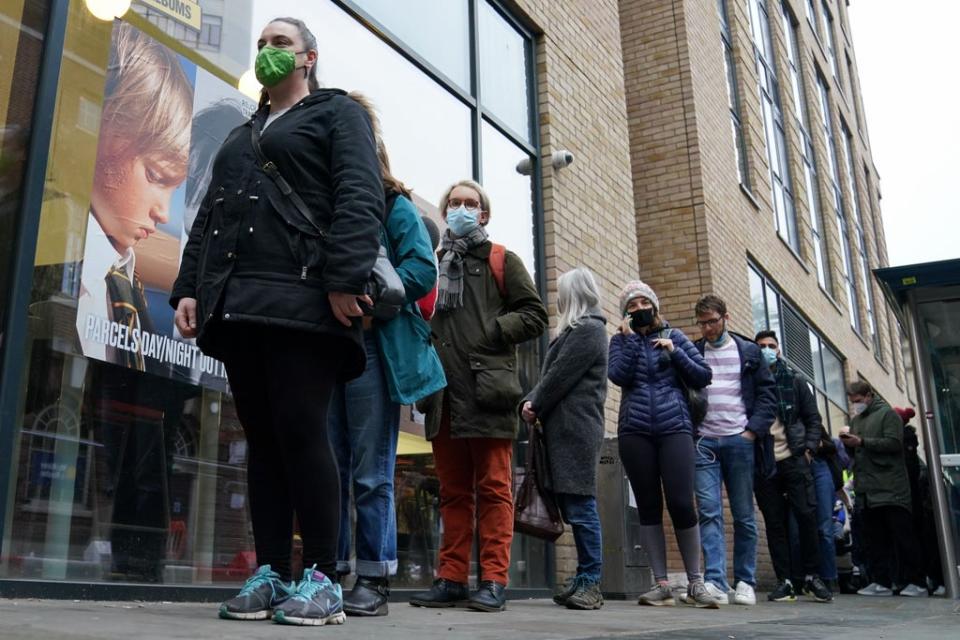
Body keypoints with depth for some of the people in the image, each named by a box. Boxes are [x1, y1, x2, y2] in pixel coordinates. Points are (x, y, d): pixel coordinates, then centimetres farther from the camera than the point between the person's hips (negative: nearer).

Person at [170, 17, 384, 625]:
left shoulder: (338, 113, 10)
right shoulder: (241, 135, 31)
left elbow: (360, 198, -7)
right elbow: (209, 215, 26)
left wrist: (346, 278, -21)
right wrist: (190, 286, 12)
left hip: (301, 300, -7)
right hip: (237, 302, 7)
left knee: (301, 433, -11)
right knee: (262, 439, 4)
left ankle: (322, 579, -4)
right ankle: (271, 574, 8)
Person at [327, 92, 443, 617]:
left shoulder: (391, 203, 6)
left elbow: (423, 266, -5)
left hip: (373, 347, -4)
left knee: (371, 471, -1)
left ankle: (374, 579, 7)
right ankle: (327, 573, 15)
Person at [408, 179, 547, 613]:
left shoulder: (502, 261, 11)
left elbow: (534, 314, 4)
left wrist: (492, 332, -9)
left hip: (488, 392, -4)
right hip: (444, 395, 4)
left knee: (492, 489, -3)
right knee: (453, 491, 7)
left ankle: (493, 581, -1)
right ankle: (451, 579, 10)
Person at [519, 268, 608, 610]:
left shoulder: (588, 330, -8)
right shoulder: (576, 330, 23)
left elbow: (559, 377, -13)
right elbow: (549, 373, 18)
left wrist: (536, 408, -1)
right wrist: (530, 402, 2)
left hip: (575, 431, -10)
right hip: (565, 430, 10)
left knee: (580, 506, -7)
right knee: (573, 506, 9)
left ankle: (590, 583, -3)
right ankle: (585, 579, 14)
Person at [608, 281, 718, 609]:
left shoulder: (674, 336, 12)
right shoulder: (621, 339, 12)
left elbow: (704, 377, 6)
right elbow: (619, 376, -6)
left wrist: (674, 352, -5)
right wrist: (630, 337, -6)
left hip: (674, 427, -1)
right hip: (634, 431, 1)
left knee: (681, 503, -8)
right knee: (649, 505, 1)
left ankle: (695, 582, 3)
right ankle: (661, 583, 6)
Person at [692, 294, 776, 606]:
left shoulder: (749, 352, 9)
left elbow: (768, 393, 5)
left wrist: (754, 430, -6)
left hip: (740, 441, 0)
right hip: (704, 442, 0)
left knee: (744, 515, 4)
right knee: (709, 512, -8)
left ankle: (745, 583, 12)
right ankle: (715, 582, -11)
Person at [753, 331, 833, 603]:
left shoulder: (794, 381, 12)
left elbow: (813, 419, 12)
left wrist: (809, 448, -1)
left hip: (794, 459, 0)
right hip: (763, 463, 0)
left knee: (807, 516, -5)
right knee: (774, 523, 1)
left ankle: (812, 577, 7)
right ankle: (785, 581, 5)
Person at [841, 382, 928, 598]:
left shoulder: (887, 414, -1)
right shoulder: (856, 420, 20)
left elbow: (894, 443, -14)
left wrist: (861, 442, -19)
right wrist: (848, 442, 1)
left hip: (890, 489, -7)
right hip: (868, 490, 7)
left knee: (903, 536, -5)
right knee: (876, 538, 6)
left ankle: (917, 583, -1)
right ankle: (881, 582, 9)